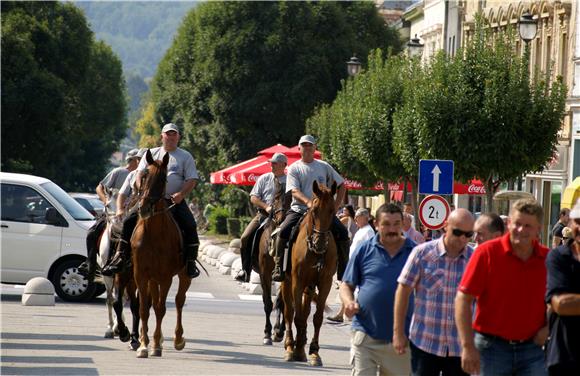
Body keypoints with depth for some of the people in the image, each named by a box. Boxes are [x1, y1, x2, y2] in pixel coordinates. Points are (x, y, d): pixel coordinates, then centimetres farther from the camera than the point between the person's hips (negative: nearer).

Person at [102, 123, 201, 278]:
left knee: (190, 226, -24)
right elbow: (140, 173, 8)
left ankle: (191, 263, -18)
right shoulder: (152, 154, 15)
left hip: (175, 201, -2)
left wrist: (181, 194, -17)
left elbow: (192, 180, 2)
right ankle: (120, 258, -9)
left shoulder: (185, 156, 10)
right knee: (129, 222, -13)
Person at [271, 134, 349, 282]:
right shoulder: (294, 168, 6)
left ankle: (343, 271, -7)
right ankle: (278, 267, -18)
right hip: (299, 209, -2)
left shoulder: (324, 166, 14)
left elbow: (341, 185, 19)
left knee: (342, 232, -17)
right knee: (283, 231, -27)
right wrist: (308, 202, -29)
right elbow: (294, 191, -9)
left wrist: (335, 206, 5)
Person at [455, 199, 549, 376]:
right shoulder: (487, 253, -8)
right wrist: (468, 346, -14)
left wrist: (549, 327, -1)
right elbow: (463, 299, -9)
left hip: (532, 348, 2)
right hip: (491, 347, -2)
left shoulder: (547, 259, 1)